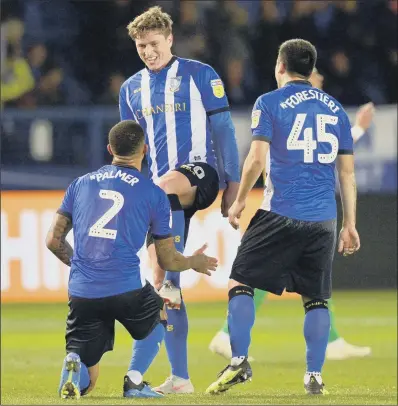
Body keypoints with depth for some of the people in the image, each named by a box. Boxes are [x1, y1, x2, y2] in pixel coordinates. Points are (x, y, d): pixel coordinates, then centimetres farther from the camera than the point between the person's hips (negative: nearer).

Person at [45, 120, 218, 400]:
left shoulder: (80, 184, 15)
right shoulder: (154, 195, 6)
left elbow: (54, 241, 16)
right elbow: (168, 260, 12)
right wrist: (195, 262, 34)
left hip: (81, 292, 3)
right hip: (126, 290, -3)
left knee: (84, 383, 12)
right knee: (160, 311, 33)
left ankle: (73, 364, -25)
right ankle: (134, 380, 11)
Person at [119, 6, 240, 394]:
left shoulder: (200, 75, 1)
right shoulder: (131, 89, 15)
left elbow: (222, 129, 0)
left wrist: (233, 181, -5)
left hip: (200, 171, -5)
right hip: (158, 186, 5)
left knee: (165, 187, -41)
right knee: (167, 286, -2)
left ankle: (163, 282, -39)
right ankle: (179, 378, 1)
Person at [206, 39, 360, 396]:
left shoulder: (269, 103, 1)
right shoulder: (335, 108, 13)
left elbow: (257, 159, -8)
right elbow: (347, 171, 12)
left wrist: (239, 201, 5)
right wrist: (350, 225, 15)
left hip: (281, 213, -4)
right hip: (323, 218, 4)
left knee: (241, 283, 5)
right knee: (316, 298, 10)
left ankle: (239, 361, -8)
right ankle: (315, 376, 5)